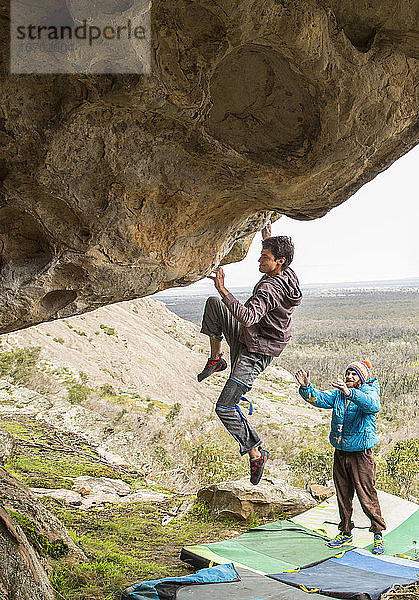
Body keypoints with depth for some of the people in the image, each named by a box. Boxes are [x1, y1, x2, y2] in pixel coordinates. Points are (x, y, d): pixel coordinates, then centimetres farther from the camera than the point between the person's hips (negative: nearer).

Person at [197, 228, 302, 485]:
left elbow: (248, 316, -45)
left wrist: (223, 290, -47)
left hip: (255, 354, -10)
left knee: (225, 408, -11)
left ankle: (256, 452, 6)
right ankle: (216, 359, 16)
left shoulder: (269, 289, -30)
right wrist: (269, 238, 22)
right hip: (245, 338, 10)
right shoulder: (288, 275, -2)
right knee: (213, 303, 9)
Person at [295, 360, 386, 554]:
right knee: (343, 495, 14)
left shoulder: (369, 391, -10)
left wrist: (350, 393, -50)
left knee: (367, 496, -2)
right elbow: (319, 398, -6)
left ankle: (378, 533, 16)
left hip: (361, 454, -5)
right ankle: (345, 532, 28)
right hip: (340, 453, 5)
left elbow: (373, 405, -33)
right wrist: (306, 387, -27)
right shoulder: (338, 393, 5)